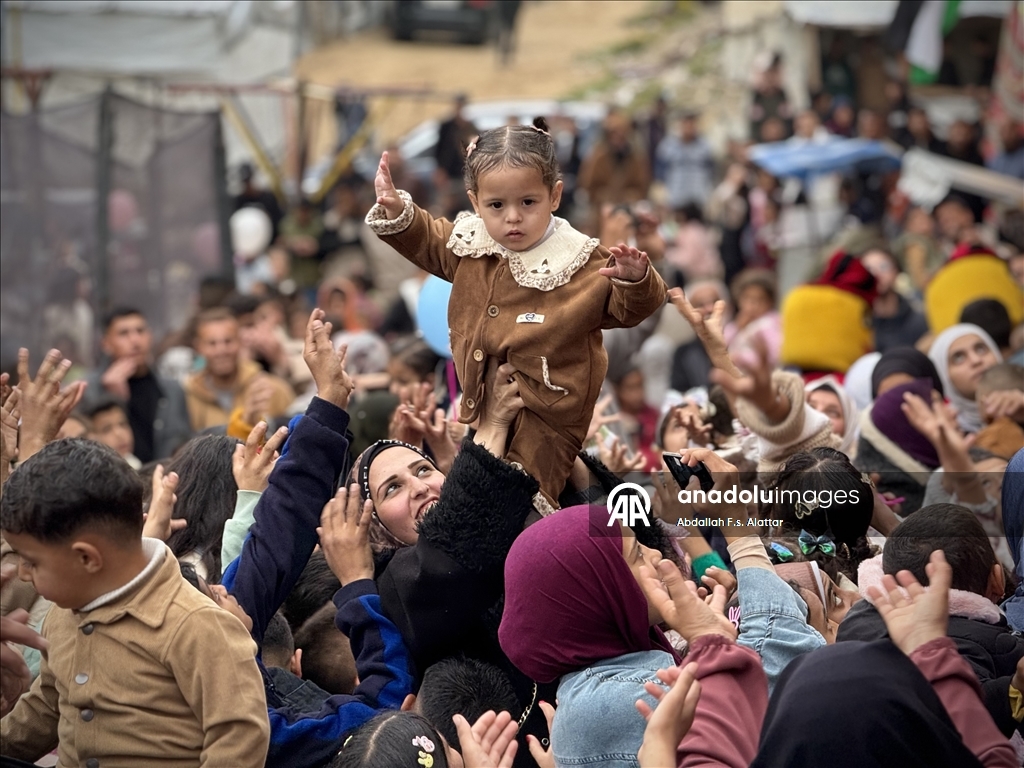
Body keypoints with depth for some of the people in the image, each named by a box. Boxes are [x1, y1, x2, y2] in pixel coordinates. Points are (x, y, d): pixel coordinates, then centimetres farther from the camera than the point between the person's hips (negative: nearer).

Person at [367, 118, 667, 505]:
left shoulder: (580, 263, -17)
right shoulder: (470, 244, -2)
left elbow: (627, 309, -14)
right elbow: (427, 240, 17)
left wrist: (634, 281, -35)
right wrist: (395, 208, 0)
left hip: (544, 413, -6)